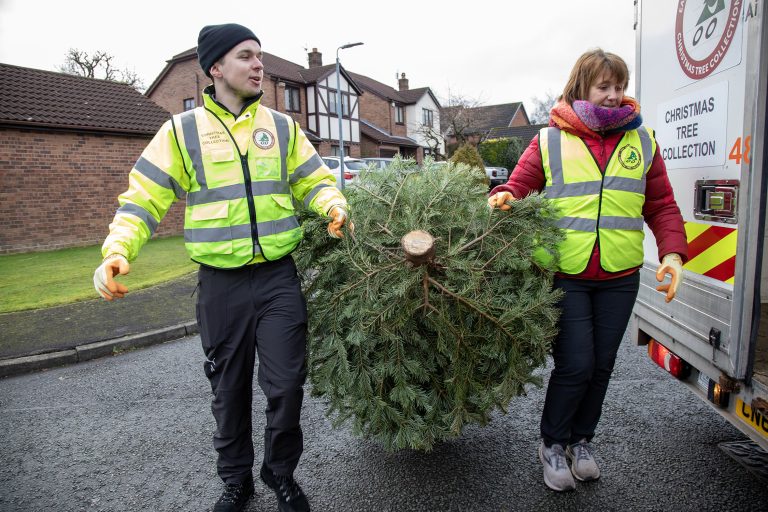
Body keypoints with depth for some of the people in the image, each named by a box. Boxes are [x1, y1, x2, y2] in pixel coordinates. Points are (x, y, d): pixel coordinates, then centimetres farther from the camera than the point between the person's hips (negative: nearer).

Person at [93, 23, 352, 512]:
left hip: (279, 278, 1)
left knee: (286, 385, 2)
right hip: (220, 284, 0)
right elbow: (144, 197, 1)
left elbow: (315, 181, 8)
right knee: (229, 390, 13)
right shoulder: (182, 130, 1)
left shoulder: (282, 126, 5)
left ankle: (281, 472, 30)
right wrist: (116, 252, -14)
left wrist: (334, 205, -14)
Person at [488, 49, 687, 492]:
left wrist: (673, 252, -5)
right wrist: (504, 199, -23)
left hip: (620, 278, 4)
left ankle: (581, 440, 37)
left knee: (602, 365, 13)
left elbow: (662, 206, 9)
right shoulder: (549, 141, 0)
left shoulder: (642, 141, 9)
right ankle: (552, 444, 22)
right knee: (575, 365, -5)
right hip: (564, 276, -3)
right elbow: (517, 190, 0)